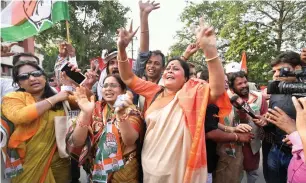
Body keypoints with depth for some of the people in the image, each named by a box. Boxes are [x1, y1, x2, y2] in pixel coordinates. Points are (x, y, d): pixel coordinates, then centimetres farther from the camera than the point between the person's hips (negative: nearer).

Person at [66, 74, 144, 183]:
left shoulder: (131, 111, -9)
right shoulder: (96, 109, -3)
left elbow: (129, 141, -26)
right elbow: (77, 142, -12)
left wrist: (121, 114, -41)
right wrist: (85, 113, -26)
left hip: (124, 173, -2)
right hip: (96, 171, 2)